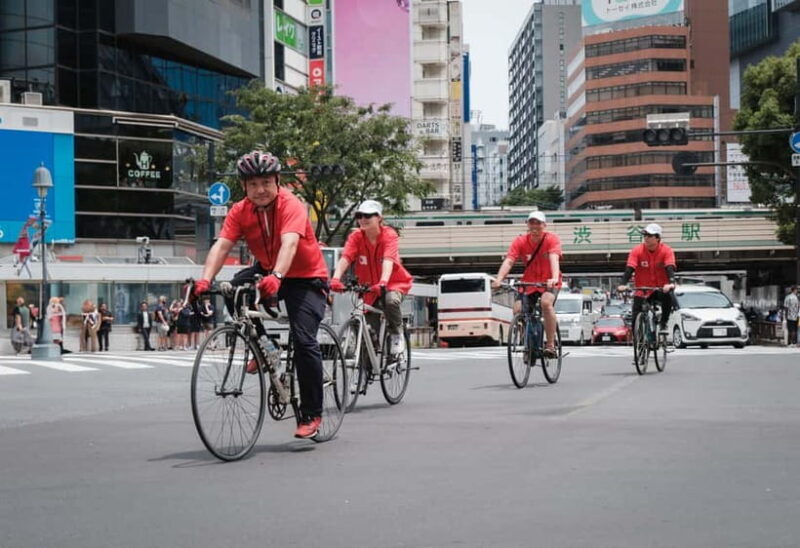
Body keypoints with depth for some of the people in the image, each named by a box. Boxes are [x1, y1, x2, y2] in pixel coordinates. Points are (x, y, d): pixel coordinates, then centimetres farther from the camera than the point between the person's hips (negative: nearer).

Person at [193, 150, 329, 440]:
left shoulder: (291, 206, -24)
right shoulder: (240, 211, -10)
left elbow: (289, 244, -40)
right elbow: (221, 245, -22)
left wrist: (276, 277, -58)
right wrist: (205, 279, -40)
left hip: (306, 277, -5)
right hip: (267, 271, 5)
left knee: (304, 340, -18)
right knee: (233, 290, -26)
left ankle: (312, 415, -6)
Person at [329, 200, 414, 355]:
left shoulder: (389, 235, -18)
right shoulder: (356, 237, -12)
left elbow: (388, 260, -35)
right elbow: (345, 258, -27)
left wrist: (383, 282, -53)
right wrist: (335, 278, -46)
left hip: (394, 283, -3)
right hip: (370, 287, 3)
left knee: (391, 300, -36)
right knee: (371, 331, -1)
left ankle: (397, 333, -10)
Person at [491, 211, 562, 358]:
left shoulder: (552, 239, -15)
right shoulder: (520, 241, -10)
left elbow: (554, 259, -32)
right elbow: (508, 261, -22)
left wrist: (554, 278, -50)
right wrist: (499, 279, -40)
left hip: (549, 284, -3)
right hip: (528, 283, 3)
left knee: (546, 303, -33)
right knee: (518, 310, -16)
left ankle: (550, 345, -26)